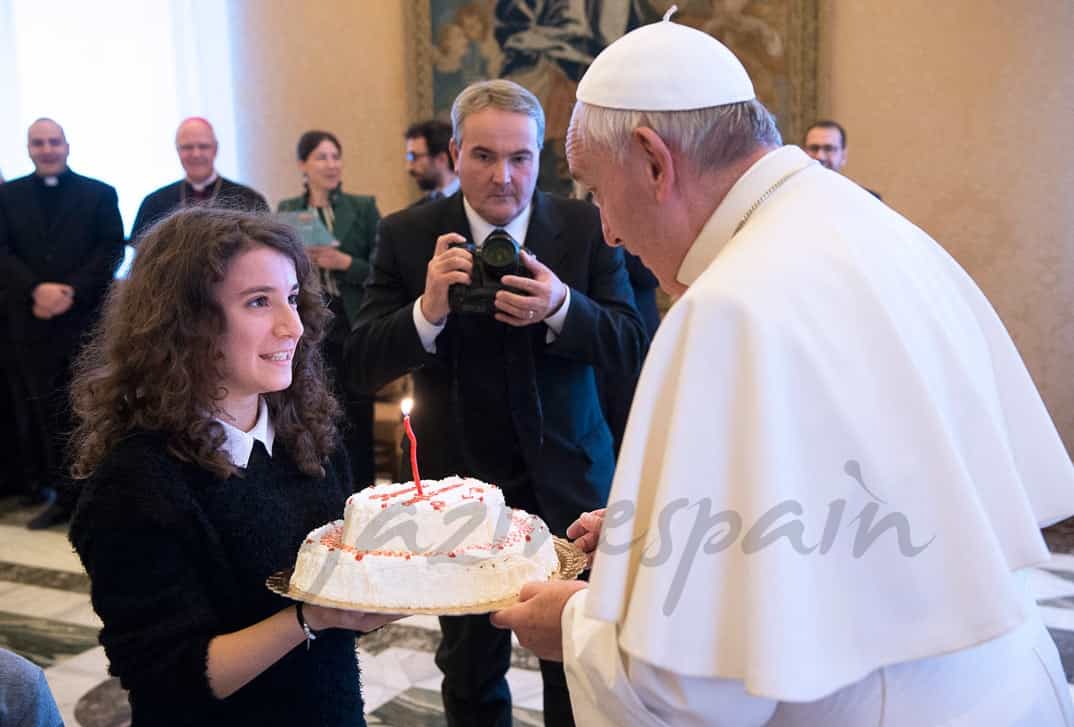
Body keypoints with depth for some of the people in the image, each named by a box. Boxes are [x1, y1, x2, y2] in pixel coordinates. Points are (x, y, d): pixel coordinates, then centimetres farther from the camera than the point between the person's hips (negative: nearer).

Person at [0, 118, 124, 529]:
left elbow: (112, 248, -2)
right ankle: (60, 497, 13)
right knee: (46, 413, 4)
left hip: (87, 318, -2)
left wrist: (72, 291, -14)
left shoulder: (100, 194, 6)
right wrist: (36, 290, -14)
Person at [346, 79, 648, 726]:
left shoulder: (587, 227, -4)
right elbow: (363, 368, -8)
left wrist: (561, 308, -28)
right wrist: (428, 310, -27)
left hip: (567, 476, 0)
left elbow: (634, 350, -8)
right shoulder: (407, 236, -5)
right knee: (470, 667, 18)